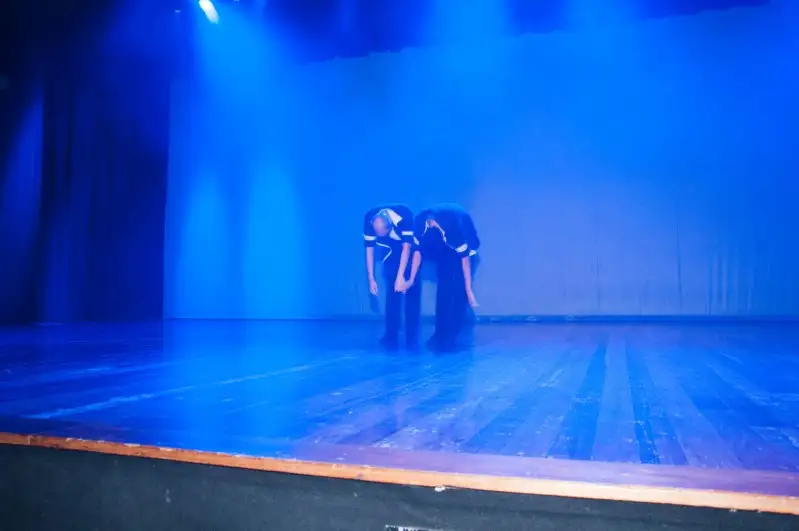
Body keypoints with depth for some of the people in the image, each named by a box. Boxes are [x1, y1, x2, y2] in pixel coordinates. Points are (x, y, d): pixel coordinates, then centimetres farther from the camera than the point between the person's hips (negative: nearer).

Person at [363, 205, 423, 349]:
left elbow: (407, 248, -32)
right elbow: (369, 250, -17)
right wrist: (371, 279, -16)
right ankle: (391, 337, 0)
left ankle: (412, 338, -4)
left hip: (410, 249, -2)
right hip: (391, 251, 2)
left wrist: (400, 276, -35)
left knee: (412, 291, -10)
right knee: (392, 291, -8)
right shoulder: (369, 220, -27)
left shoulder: (404, 216, -37)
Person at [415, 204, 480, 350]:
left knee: (460, 292, -14)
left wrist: (468, 290, -29)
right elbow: (418, 250, -12)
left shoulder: (453, 224, -41)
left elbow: (465, 257, -32)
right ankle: (441, 336, 2)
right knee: (443, 290, -4)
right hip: (445, 250, 4)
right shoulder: (420, 223, -27)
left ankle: (461, 337, -7)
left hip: (465, 249, -4)